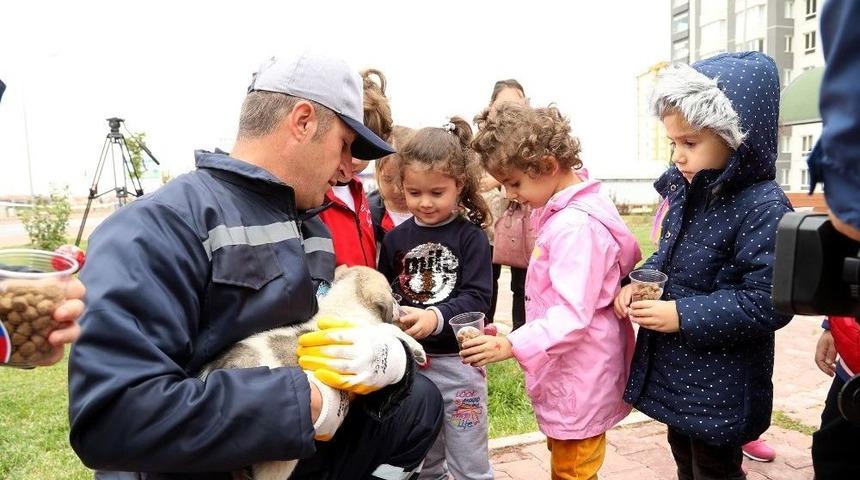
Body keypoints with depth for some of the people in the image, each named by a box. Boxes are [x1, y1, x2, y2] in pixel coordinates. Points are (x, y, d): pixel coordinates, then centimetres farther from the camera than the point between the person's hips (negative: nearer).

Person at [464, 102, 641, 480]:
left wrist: (513, 346, -34)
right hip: (567, 373, 10)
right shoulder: (567, 210, 5)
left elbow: (572, 315, -30)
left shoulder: (576, 226, -26)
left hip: (579, 378, -10)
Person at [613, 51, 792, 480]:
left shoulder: (764, 208, -22)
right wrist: (639, 281, -5)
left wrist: (684, 315, -25)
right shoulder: (686, 192, 2)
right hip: (674, 366, 8)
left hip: (721, 384, -7)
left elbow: (767, 302, -25)